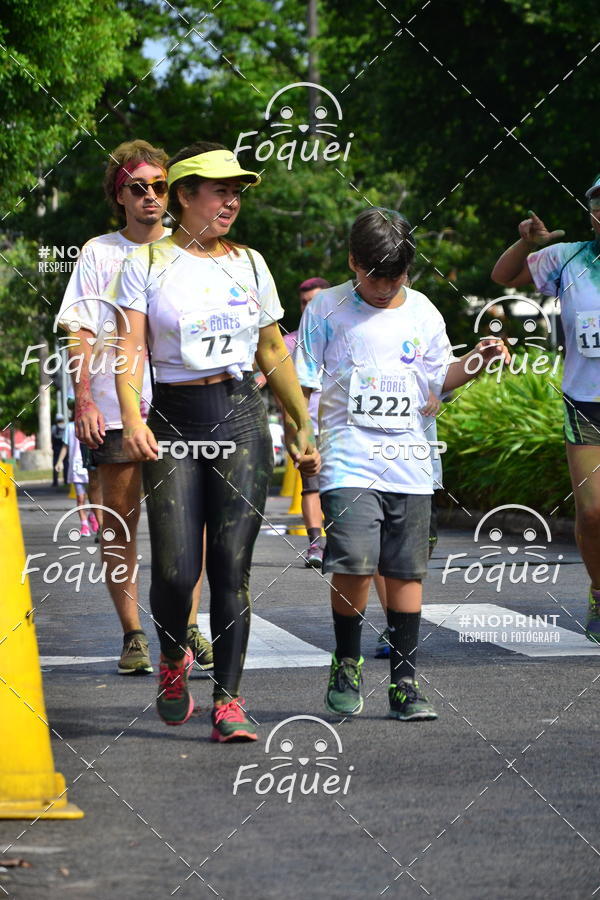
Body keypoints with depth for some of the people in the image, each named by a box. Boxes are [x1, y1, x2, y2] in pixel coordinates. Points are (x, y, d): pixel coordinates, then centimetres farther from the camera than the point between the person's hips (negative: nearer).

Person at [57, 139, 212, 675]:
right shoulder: (99, 254, 6)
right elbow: (81, 333, 2)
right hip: (115, 409, -1)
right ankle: (133, 636, 8)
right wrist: (83, 399, -9)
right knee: (119, 525, 2)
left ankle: (187, 628, 4)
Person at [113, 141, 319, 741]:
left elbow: (274, 353, 18)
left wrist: (302, 429, 17)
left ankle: (228, 701, 0)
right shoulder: (148, 263, 4)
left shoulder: (248, 263, 12)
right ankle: (172, 658, 23)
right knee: (175, 569, -9)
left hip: (241, 417, 2)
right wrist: (132, 418, -21)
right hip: (174, 419, -2)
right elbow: (130, 346, -6)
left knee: (232, 566, -5)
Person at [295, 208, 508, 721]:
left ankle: (404, 682, 12)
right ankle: (346, 665, 5)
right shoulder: (327, 309, 0)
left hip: (408, 465, 3)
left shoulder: (423, 312, 9)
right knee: (354, 564, -16)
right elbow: (301, 382, 3)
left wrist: (476, 362, 1)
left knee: (406, 572, 4)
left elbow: (439, 378, 18)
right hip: (349, 462, -3)